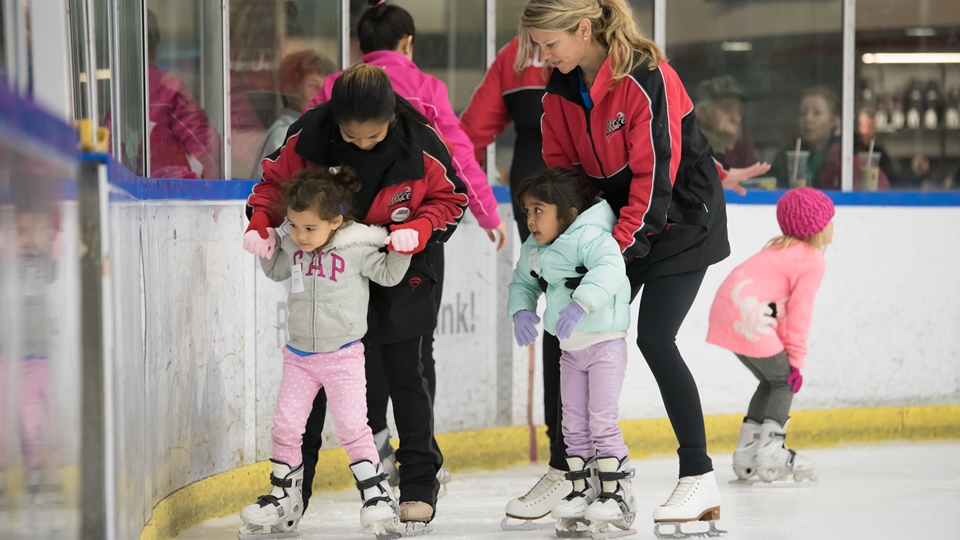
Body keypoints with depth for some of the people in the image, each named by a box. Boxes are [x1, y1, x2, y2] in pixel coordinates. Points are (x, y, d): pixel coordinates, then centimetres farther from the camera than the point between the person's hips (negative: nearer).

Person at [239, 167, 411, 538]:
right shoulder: (293, 247, 1)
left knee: (351, 425, -10)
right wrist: (267, 247, 6)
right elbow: (277, 271, 20)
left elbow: (387, 275, 1)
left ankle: (376, 495, 0)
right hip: (299, 355, 4)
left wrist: (400, 251, -14)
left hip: (342, 355, -4)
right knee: (285, 426, 2)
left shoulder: (355, 249, -11)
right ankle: (283, 500, 13)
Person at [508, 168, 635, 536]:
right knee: (573, 425, 9)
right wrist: (520, 310, -3)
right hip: (571, 349, 8)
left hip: (605, 343, -8)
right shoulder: (534, 252, 6)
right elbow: (522, 282, 18)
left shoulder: (589, 238, -20)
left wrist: (581, 303, -45)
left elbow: (610, 268, -36)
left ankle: (617, 495, -4)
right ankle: (583, 491, 17)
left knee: (602, 420, -10)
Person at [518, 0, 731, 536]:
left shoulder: (646, 78, -25)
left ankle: (700, 478, -8)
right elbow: (560, 165, 5)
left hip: (682, 213, -7)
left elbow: (656, 173, -25)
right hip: (618, 211, 7)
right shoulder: (562, 87, -2)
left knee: (655, 337, -15)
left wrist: (622, 242, -26)